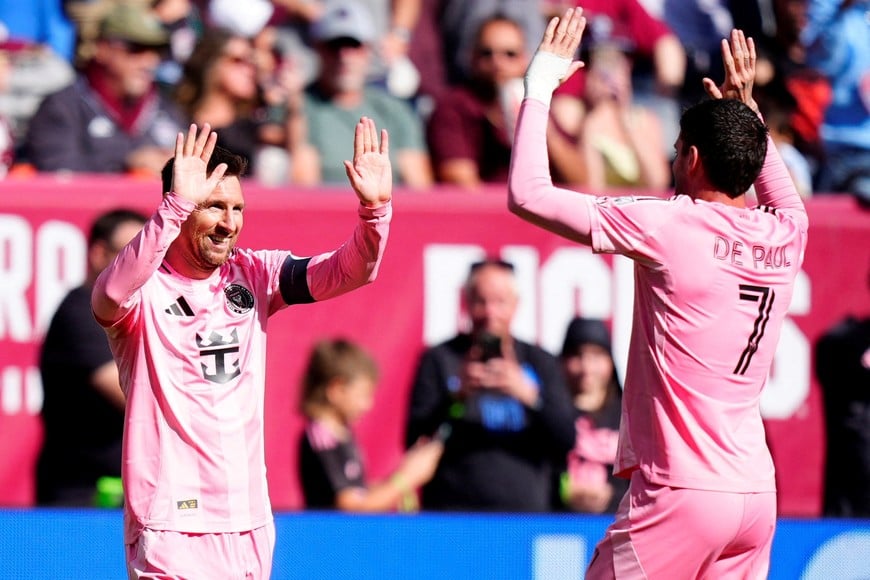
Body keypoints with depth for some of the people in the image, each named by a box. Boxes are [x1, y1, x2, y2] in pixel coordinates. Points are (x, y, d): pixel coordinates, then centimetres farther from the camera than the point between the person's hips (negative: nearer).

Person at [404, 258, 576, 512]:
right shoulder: (439, 360, 6)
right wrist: (456, 396, -18)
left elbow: (567, 441, 2)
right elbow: (414, 441, -3)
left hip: (527, 514, 2)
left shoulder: (540, 363, 12)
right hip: (454, 515, -2)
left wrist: (530, 394, -15)